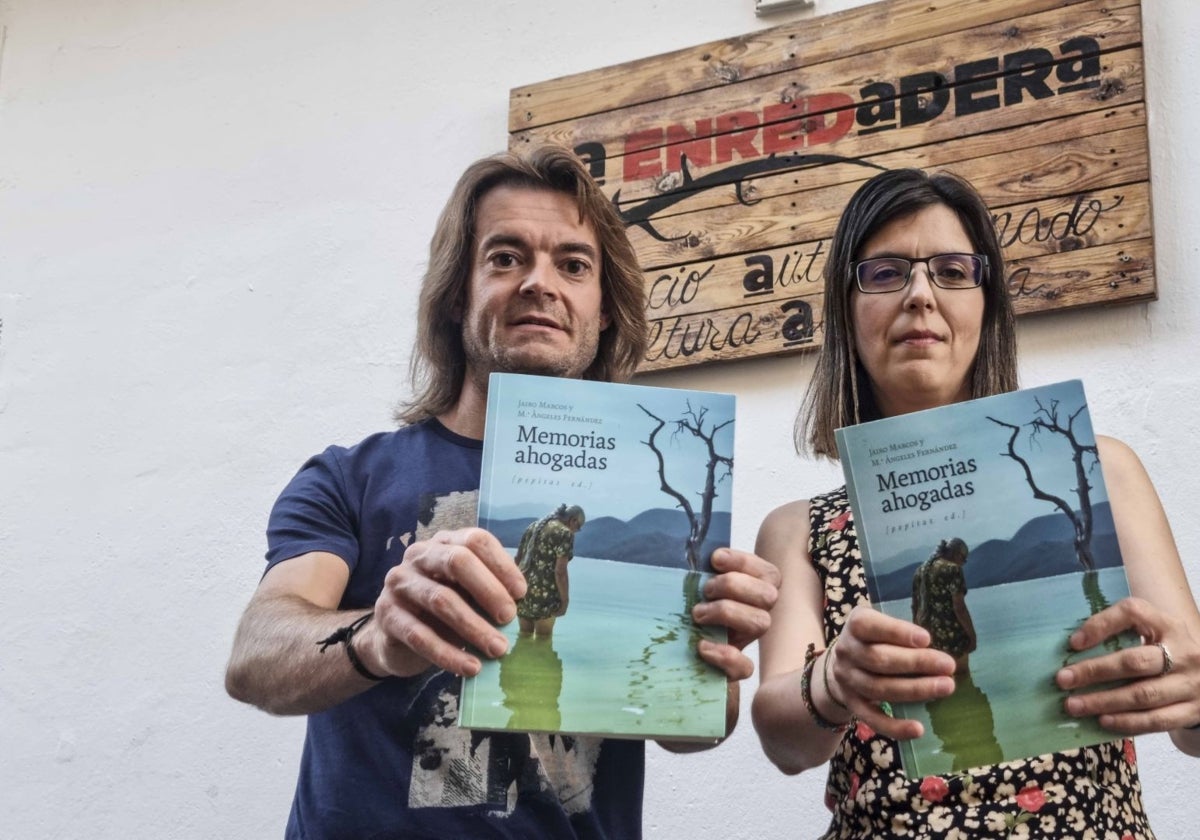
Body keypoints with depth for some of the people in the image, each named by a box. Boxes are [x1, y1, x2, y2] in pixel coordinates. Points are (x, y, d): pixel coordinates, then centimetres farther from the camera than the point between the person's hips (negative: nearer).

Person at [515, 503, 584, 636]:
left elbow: (517, 559, 18)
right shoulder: (565, 533, -8)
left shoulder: (534, 525, 15)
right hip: (543, 593, -7)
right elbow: (560, 571, -14)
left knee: (524, 635, 18)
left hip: (521, 589, 7)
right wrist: (565, 600, -7)